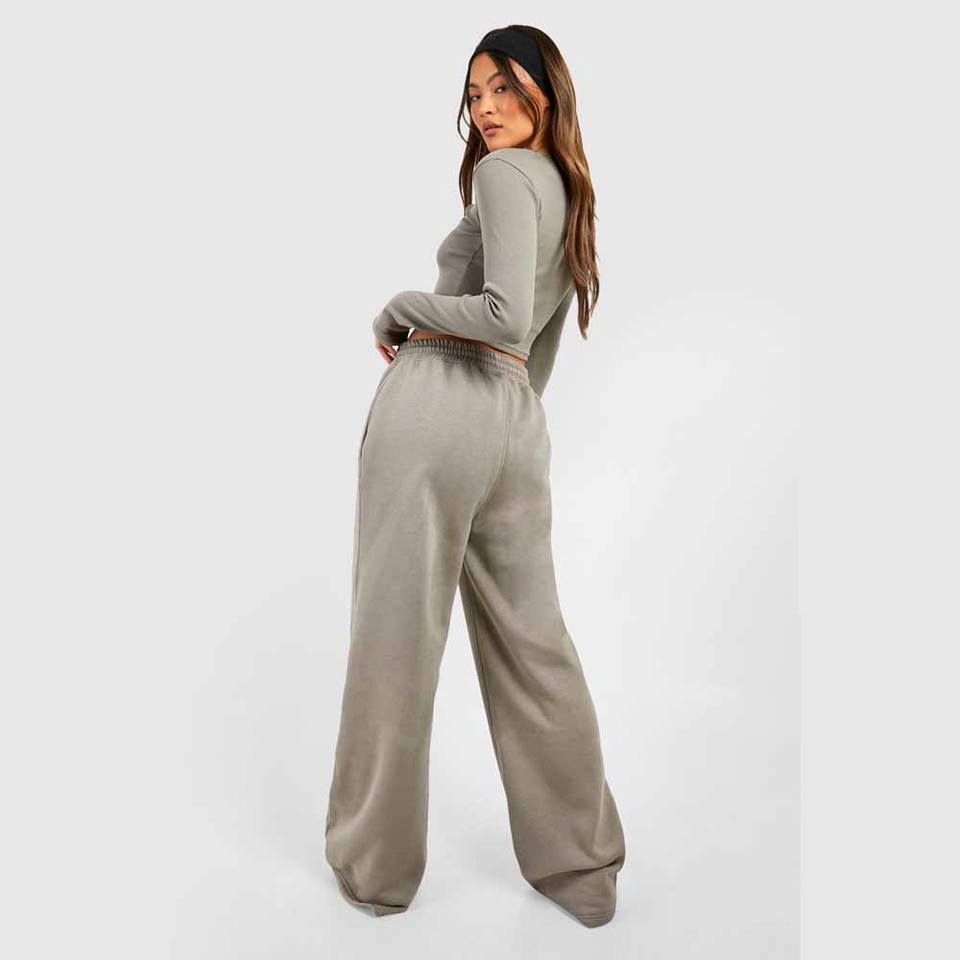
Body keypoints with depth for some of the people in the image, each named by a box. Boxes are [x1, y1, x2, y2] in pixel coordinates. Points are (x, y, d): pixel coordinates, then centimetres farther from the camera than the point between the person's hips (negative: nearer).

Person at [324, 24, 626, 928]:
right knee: (533, 646, 12)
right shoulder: (571, 196, 24)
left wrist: (400, 306, -3)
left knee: (396, 637, 3)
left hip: (439, 401, -8)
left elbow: (505, 315, -17)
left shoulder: (505, 171, -2)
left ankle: (377, 864, 17)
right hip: (520, 422, 8)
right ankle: (581, 868, 23)